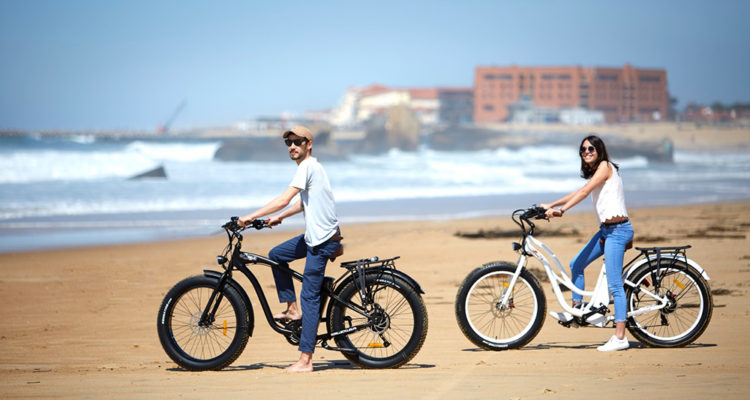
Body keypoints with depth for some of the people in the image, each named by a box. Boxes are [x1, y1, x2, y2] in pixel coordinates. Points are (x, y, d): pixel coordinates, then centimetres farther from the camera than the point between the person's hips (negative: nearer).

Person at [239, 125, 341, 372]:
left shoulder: (308, 166, -15)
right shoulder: (310, 167, 16)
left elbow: (284, 199, -22)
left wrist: (252, 217, -17)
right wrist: (279, 217, 25)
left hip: (323, 240, -10)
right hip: (315, 235, 10)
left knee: (309, 296, -9)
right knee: (276, 255, 19)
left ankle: (305, 360, -9)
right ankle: (292, 309, 20)